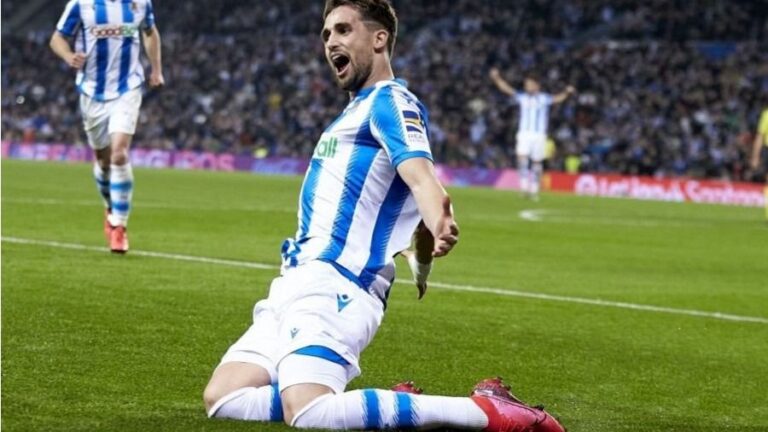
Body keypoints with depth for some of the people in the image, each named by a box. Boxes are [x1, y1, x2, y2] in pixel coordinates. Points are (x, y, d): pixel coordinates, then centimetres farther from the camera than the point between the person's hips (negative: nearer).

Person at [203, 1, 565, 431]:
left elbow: (419, 173, -24)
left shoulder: (390, 101, -3)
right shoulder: (358, 110, 24)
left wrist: (438, 221, -44)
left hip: (331, 286, -10)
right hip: (296, 286, 10)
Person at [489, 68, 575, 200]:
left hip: (539, 134, -1)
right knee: (522, 158, -16)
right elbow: (507, 89, 3)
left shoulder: (544, 98, 2)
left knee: (537, 162, 3)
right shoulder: (522, 97, 9)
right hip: (524, 134, 1)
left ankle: (534, 190, 14)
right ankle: (524, 187, -17)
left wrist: (566, 93, -32)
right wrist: (497, 78, -9)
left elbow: (557, 99, -13)